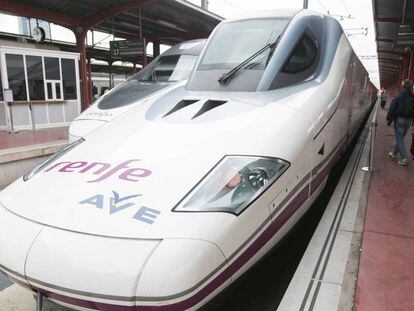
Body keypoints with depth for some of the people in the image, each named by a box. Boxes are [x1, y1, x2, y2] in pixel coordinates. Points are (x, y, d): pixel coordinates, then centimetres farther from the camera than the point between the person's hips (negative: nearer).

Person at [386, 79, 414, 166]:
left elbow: (392, 108, -11)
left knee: (399, 138, -1)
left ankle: (404, 158, -7)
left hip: (399, 119, -5)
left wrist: (389, 119, -5)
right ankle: (394, 154, 31)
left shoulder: (398, 95, -11)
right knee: (400, 137, 18)